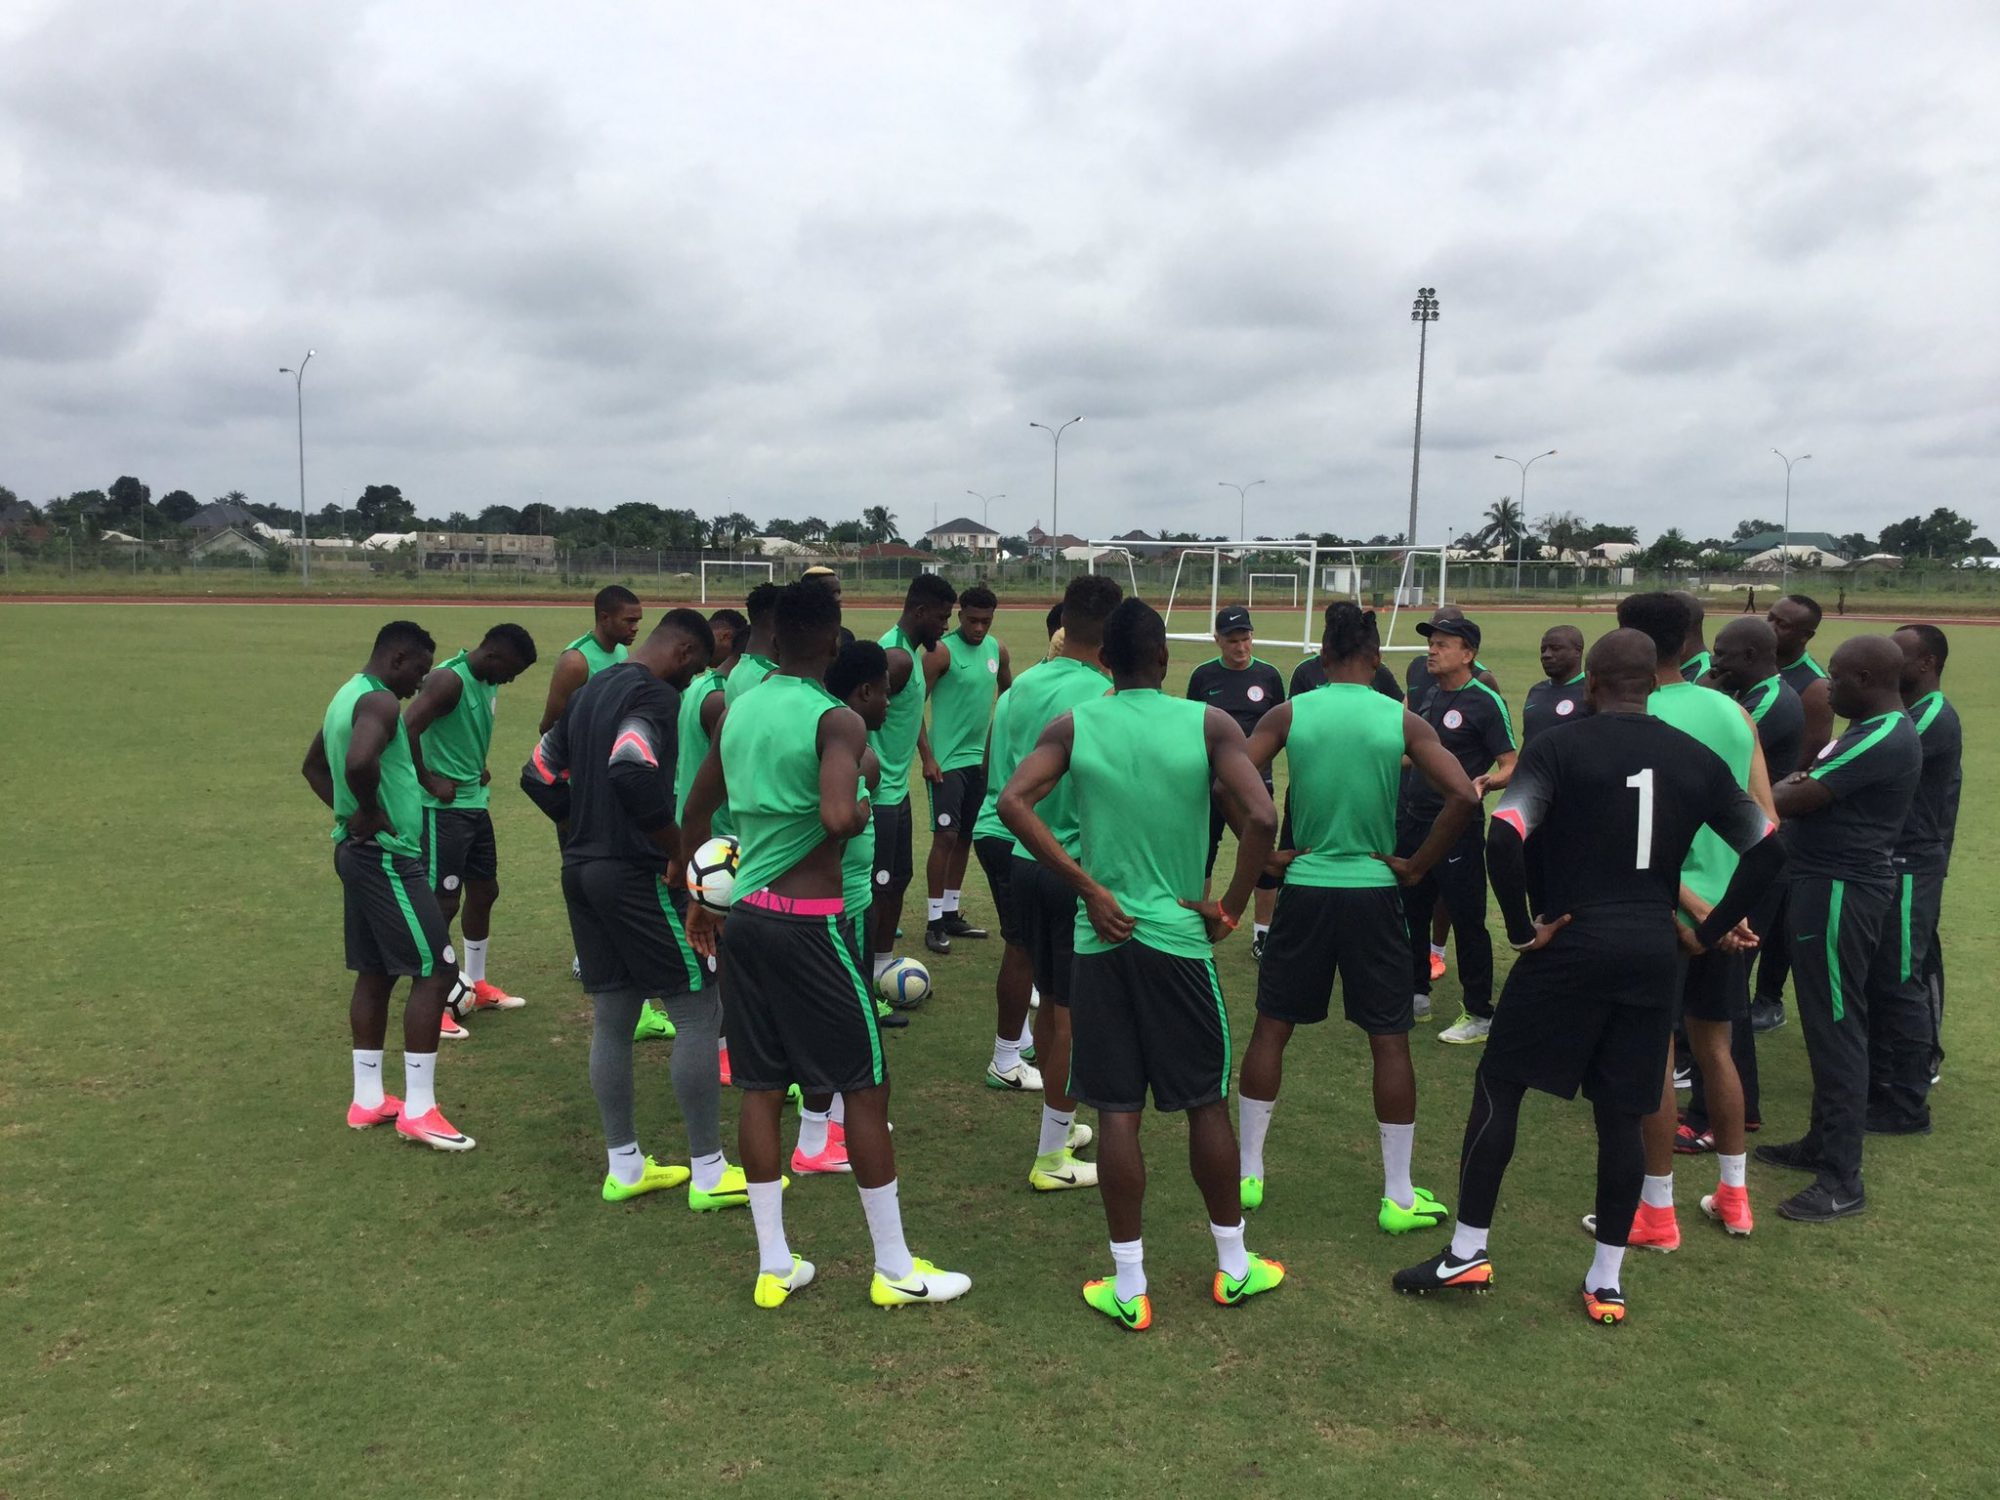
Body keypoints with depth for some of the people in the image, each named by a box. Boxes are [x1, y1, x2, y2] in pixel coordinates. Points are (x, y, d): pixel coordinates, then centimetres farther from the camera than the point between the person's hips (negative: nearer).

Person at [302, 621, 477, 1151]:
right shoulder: (380, 701, -18)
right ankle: (418, 1111, -3)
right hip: (387, 857, -11)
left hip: (359, 853, 11)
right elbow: (360, 761, -38)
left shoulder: (348, 695, 14)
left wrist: (347, 811, 16)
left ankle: (368, 1099, 25)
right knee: (436, 971, -7)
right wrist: (370, 811, -21)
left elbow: (313, 765, 28)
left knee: (375, 973, 16)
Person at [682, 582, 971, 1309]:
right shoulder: (836, 720, -14)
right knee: (864, 1086, 4)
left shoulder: (737, 710, 8)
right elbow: (838, 818, -31)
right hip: (809, 924, -7)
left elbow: (695, 816, 16)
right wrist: (865, 809, -8)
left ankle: (773, 1266, 21)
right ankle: (895, 1270, 13)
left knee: (761, 1087, 12)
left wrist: (701, 901, 28)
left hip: (745, 914, 7)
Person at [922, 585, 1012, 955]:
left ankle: (951, 914, 22)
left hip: (981, 758, 6)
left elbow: (1008, 692, 21)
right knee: (945, 836, -8)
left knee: (965, 837, 11)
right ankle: (934, 921, 0)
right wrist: (928, 757, -17)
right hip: (948, 760, -6)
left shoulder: (997, 649, 6)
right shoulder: (942, 651, -12)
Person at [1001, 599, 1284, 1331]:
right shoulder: (1209, 723, -5)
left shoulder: (1073, 725, -1)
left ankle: (1128, 1288, 16)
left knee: (1117, 1111, 7)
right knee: (1207, 1103, 14)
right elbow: (1261, 818, -17)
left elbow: (1013, 801, -14)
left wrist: (1088, 887, -11)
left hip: (1102, 939, 1)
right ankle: (1234, 1267, 29)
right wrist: (1229, 909, -5)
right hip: (1179, 937, -1)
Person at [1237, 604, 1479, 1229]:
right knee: (1390, 1041, 9)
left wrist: (1264, 853, 0)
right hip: (1374, 893, -1)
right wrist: (1416, 866, -4)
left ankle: (1247, 1173, 23)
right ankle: (1398, 1196, 16)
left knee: (1271, 1029, 14)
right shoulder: (1403, 722, -5)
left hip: (1305, 889, 1)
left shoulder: (1289, 715, -4)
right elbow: (1463, 796, -14)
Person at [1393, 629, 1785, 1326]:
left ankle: (1467, 1254, 14)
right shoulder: (1697, 759, 7)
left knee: (1498, 1089, 9)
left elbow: (1502, 840, -21)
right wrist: (1708, 931, 11)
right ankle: (1607, 1280, 21)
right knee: (1620, 1114, 13)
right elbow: (1768, 851, 7)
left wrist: (1522, 928, -9)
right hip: (1655, 950, 5)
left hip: (1573, 945, -4)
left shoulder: (1558, 747, -7)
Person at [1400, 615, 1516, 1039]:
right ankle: (1416, 996, 32)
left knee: (1467, 921, -1)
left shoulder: (1486, 702, -11)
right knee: (1411, 912, 16)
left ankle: (1479, 1015, 10)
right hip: (1412, 824, 8)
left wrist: (1485, 782, -33)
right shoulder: (1425, 698, 11)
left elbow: (1512, 767, -14)